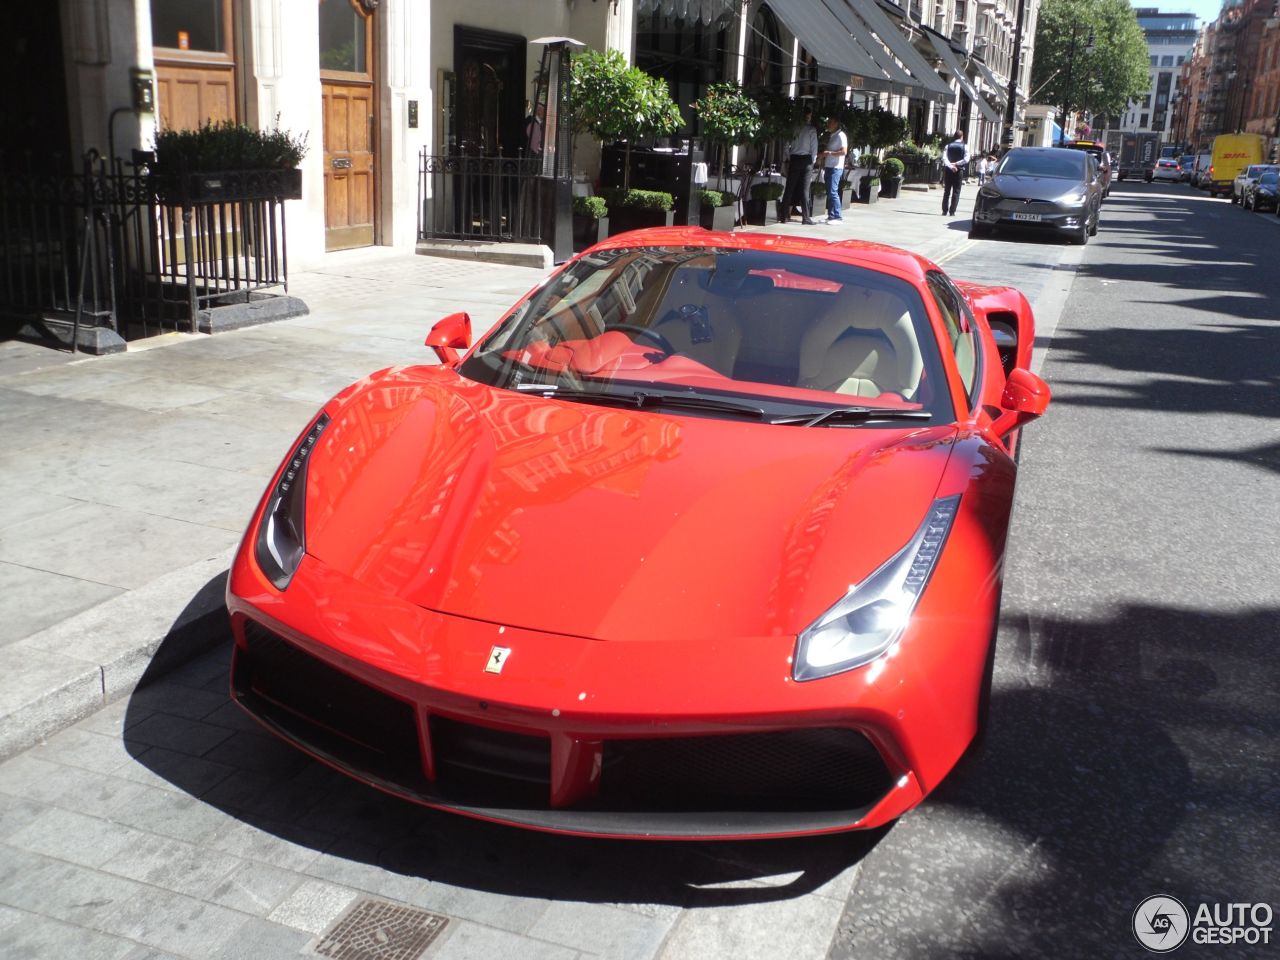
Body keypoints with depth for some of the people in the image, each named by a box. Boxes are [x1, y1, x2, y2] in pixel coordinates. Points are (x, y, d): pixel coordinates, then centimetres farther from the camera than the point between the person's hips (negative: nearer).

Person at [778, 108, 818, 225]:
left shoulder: (795, 128, 3)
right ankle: (806, 218, -1)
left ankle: (784, 216, 6)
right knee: (804, 189, -1)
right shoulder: (812, 130, -3)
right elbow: (814, 148, -3)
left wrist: (788, 159, 6)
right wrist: (812, 161, 9)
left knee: (789, 188, 5)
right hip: (806, 159, -2)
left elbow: (788, 145, 0)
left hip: (794, 159, 2)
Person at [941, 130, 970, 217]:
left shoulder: (948, 146, 3)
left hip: (948, 170, 2)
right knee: (956, 191, 3)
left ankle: (944, 211, 4)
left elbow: (944, 158, -10)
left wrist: (950, 166, -18)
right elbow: (966, 160, -13)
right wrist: (956, 164, -12)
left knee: (946, 191, 8)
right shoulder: (964, 147, -2)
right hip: (959, 171, -2)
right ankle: (952, 211, -2)